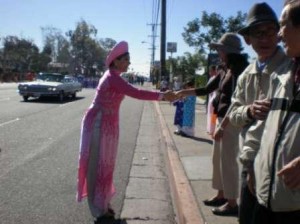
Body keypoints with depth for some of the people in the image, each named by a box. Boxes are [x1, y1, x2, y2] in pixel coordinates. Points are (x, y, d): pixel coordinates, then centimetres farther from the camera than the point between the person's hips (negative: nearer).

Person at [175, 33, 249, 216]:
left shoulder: (239, 70, -15)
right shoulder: (227, 71, 13)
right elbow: (206, 89, 19)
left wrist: (222, 127, -20)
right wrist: (183, 92, 16)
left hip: (231, 123, -9)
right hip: (223, 120, 9)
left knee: (228, 161, -2)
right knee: (218, 159, 16)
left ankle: (232, 202, 10)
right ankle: (221, 195, 28)